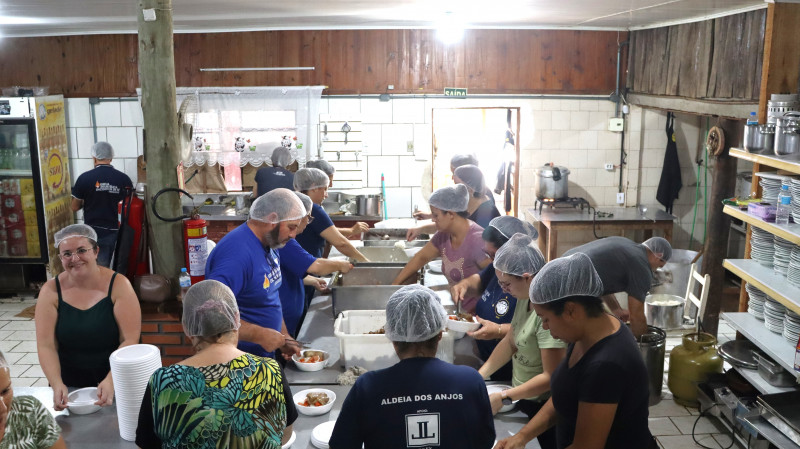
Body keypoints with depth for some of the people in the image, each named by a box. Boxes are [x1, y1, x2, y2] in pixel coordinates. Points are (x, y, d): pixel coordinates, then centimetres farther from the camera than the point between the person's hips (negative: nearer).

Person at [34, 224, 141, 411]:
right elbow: (46, 346, -4)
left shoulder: (118, 285, -7)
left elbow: (130, 340, -11)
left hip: (116, 386, -2)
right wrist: (57, 385, -19)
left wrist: (111, 381, -22)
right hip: (69, 388, 2)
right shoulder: (51, 291, -1)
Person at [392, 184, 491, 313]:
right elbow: (421, 258, 14)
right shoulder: (444, 235, 3)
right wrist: (395, 283, 12)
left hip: (477, 312, -7)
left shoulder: (476, 240, -21)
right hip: (459, 307, 7)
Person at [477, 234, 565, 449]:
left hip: (541, 406, -8)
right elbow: (510, 342, 5)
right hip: (522, 396, 8)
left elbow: (551, 377, -27)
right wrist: (479, 376, -2)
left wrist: (503, 397, -23)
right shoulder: (526, 296, -4)